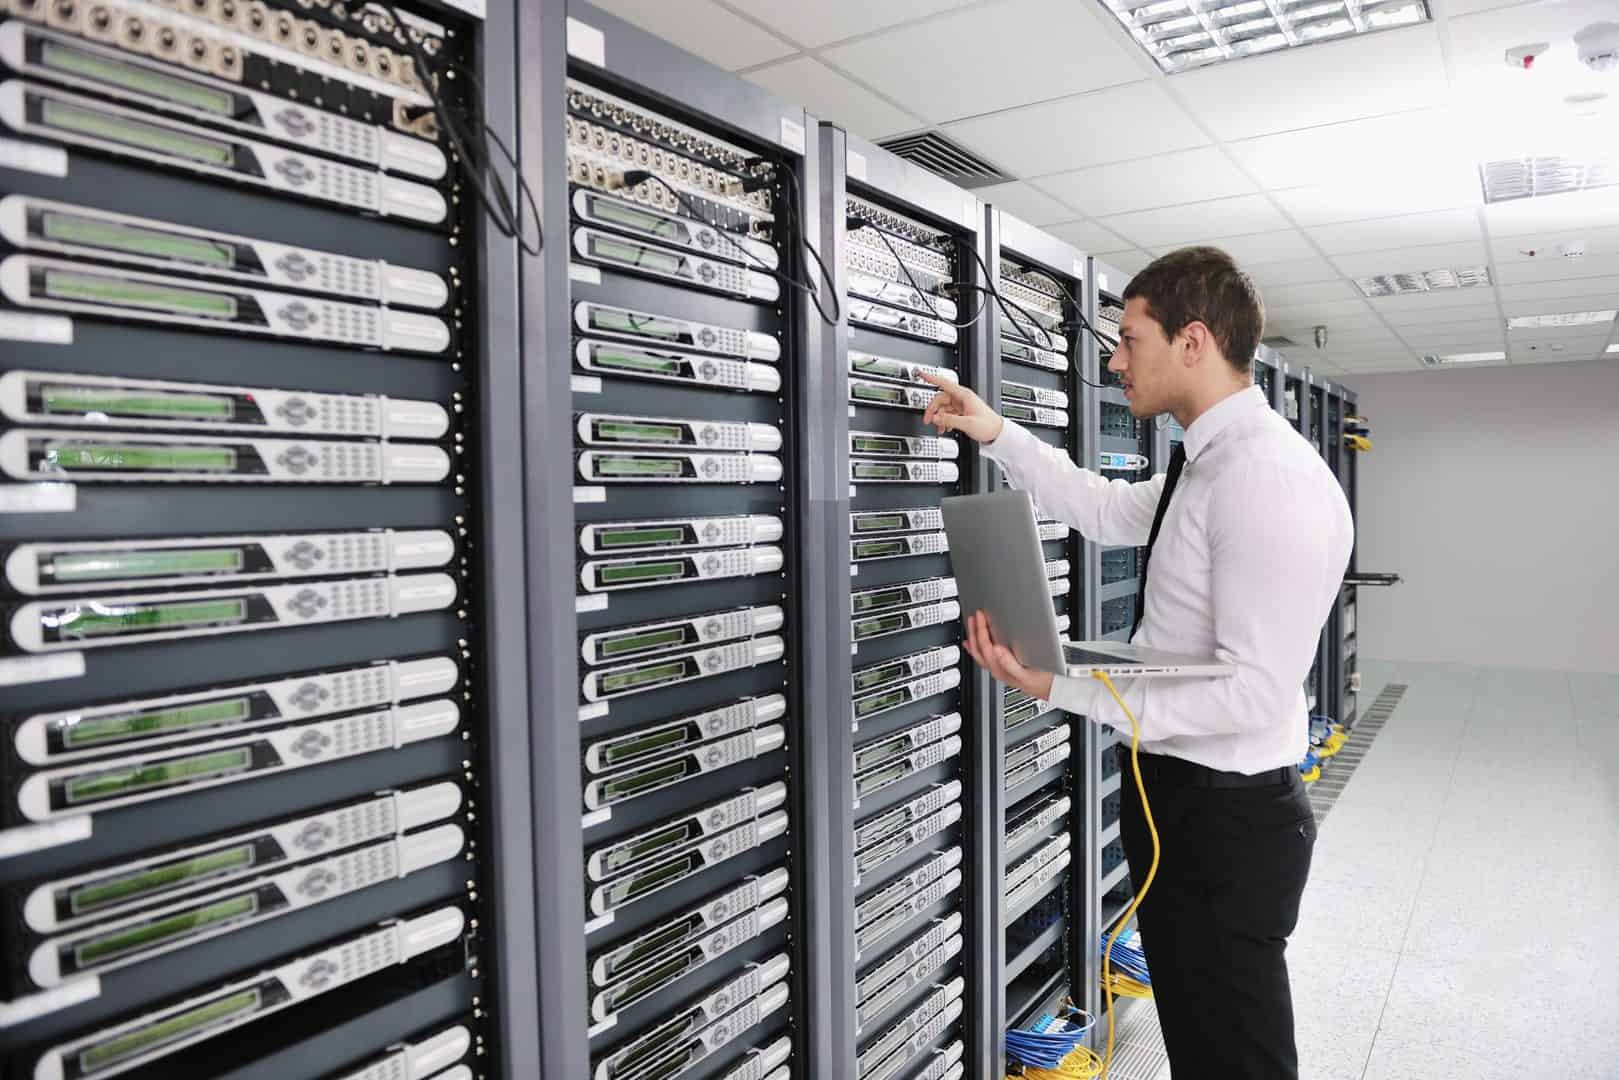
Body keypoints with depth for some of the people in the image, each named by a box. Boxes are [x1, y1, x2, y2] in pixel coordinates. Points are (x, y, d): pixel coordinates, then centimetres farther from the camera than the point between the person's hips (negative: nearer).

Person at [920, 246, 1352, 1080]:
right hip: (1172, 792, 9)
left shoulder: (1271, 480, -25)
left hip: (1227, 819, -9)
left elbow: (1254, 693, -29)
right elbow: (1106, 512, 22)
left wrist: (1060, 686, -30)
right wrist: (997, 435, 15)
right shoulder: (1207, 464, 6)